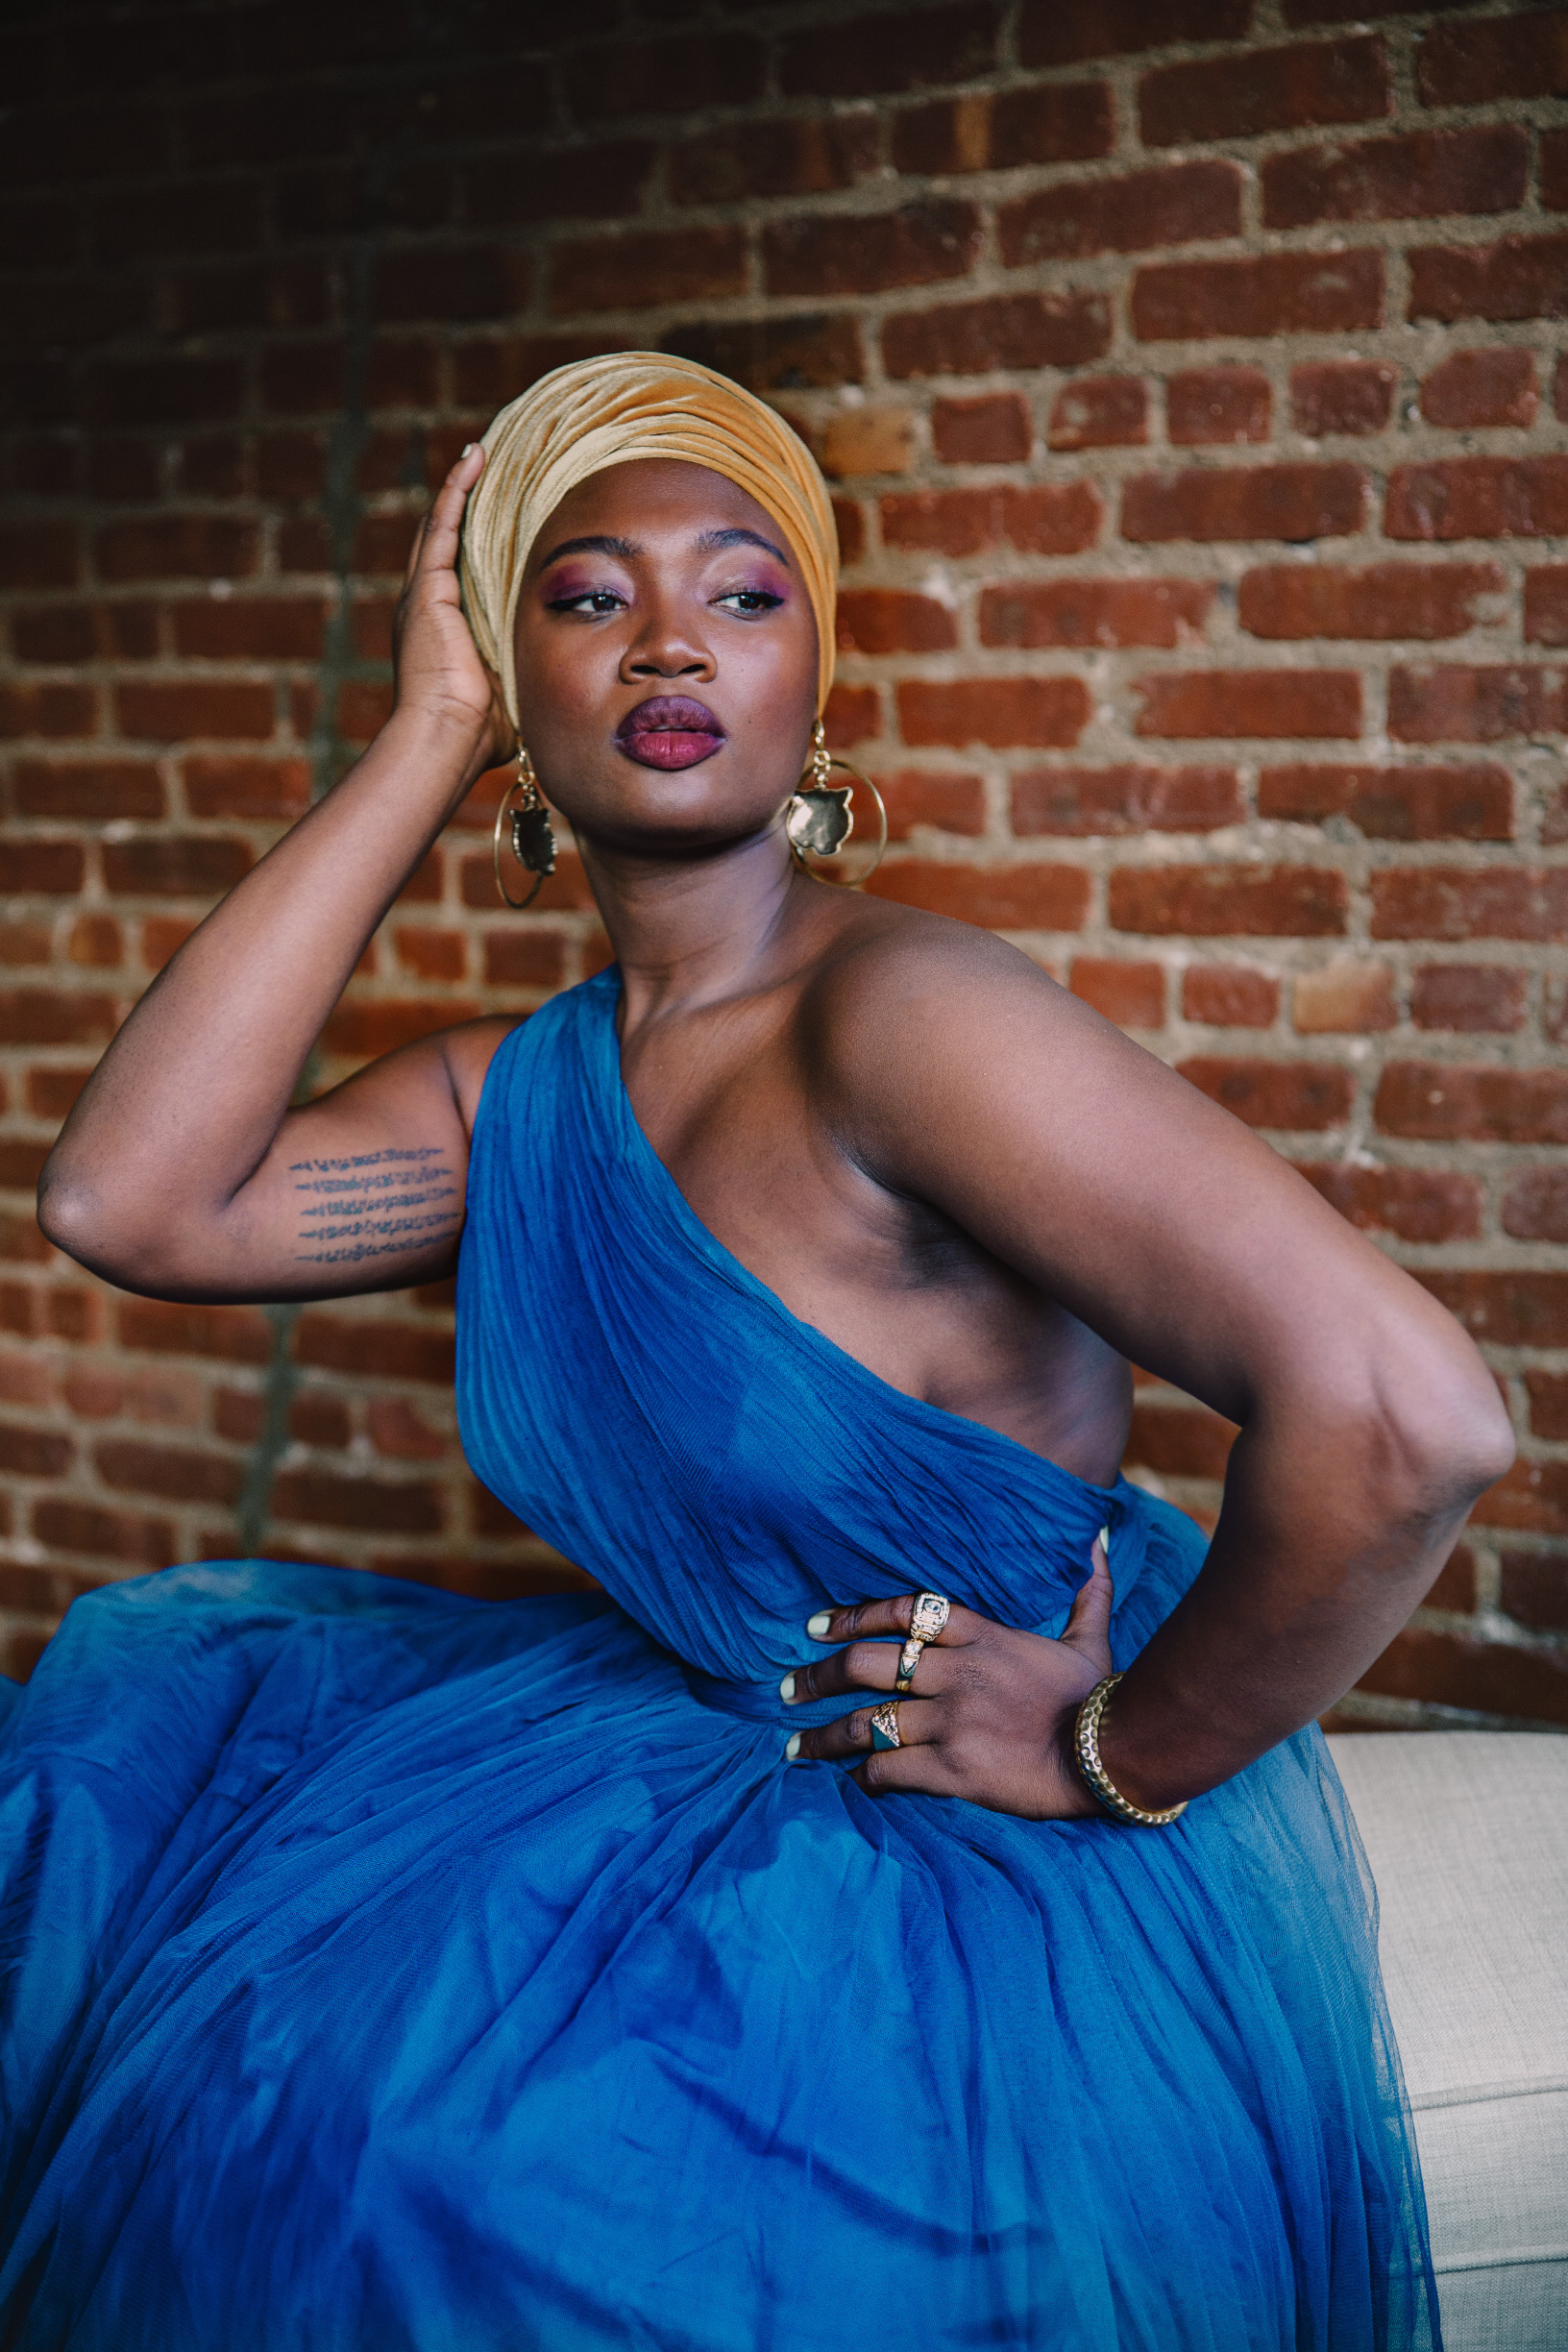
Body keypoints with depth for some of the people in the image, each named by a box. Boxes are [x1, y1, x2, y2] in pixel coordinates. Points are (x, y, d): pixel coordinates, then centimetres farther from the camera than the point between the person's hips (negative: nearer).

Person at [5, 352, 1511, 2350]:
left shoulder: (898, 1013, -22)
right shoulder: (513, 1095, 3)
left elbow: (1404, 1417, -31)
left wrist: (1124, 1763, -16)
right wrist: (425, 743, -8)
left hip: (1041, 1889, -7)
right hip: (719, 1745, 8)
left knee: (422, 2140, -23)